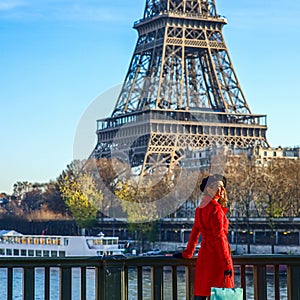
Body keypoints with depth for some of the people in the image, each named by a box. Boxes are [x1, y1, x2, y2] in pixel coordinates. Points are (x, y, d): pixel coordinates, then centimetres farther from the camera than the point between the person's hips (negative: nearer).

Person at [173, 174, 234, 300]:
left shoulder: (200, 209, 13)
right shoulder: (215, 209, -12)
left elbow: (194, 233, 21)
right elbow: (219, 237, -17)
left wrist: (187, 253, 31)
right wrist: (226, 263, -17)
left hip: (204, 254, 8)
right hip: (217, 256, -8)